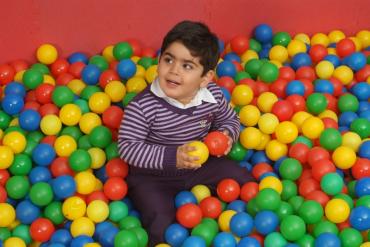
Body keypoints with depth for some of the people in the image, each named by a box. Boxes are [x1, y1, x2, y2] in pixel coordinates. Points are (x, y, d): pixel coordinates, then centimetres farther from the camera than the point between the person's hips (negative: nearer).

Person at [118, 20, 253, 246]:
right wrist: (170, 157, -35)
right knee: (161, 227, -21)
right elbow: (127, 147, -25)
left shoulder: (213, 96, -15)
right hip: (153, 175, -4)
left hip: (201, 164, 5)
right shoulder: (143, 106, -29)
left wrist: (226, 135, -18)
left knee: (245, 182, 5)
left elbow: (229, 119, 6)